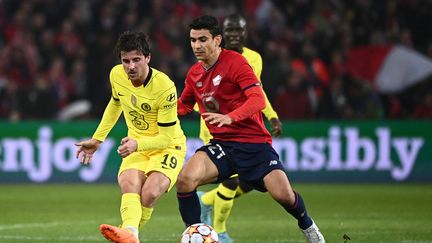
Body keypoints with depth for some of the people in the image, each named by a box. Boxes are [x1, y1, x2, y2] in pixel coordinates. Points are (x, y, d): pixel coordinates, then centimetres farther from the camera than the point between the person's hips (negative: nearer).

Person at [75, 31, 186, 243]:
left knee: (150, 195, -31)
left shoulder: (164, 87, -25)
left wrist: (137, 144, -37)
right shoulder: (116, 75, -8)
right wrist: (97, 139, 18)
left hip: (168, 146, -4)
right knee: (129, 186, -29)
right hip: (136, 145, 4)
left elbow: (166, 137, -20)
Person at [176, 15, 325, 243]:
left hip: (254, 142, -5)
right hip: (221, 145, 5)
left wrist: (229, 117, -38)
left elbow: (258, 100, -23)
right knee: (185, 179, -21)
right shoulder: (194, 73, 8)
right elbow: (183, 105, 26)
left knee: (284, 195, -16)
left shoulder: (235, 62, -12)